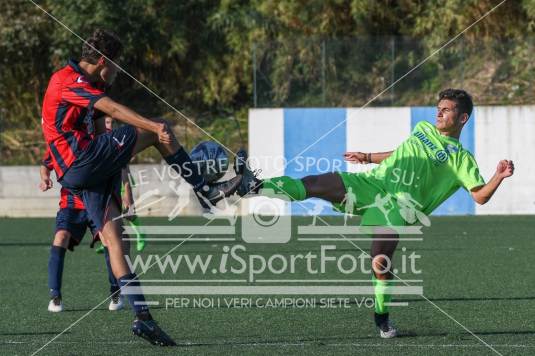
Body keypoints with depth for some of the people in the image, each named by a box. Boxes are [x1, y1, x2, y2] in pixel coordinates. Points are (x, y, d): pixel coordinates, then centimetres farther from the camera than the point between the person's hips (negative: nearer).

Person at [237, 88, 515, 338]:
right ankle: (256, 186, -10)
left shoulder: (461, 159, 5)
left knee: (381, 261, -21)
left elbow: (480, 196, -3)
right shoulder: (423, 128, 23)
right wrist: (368, 157, 38)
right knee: (313, 185, -11)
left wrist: (499, 177, -19)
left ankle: (382, 318, 0)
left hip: (398, 204, -5)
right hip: (371, 182, 5)